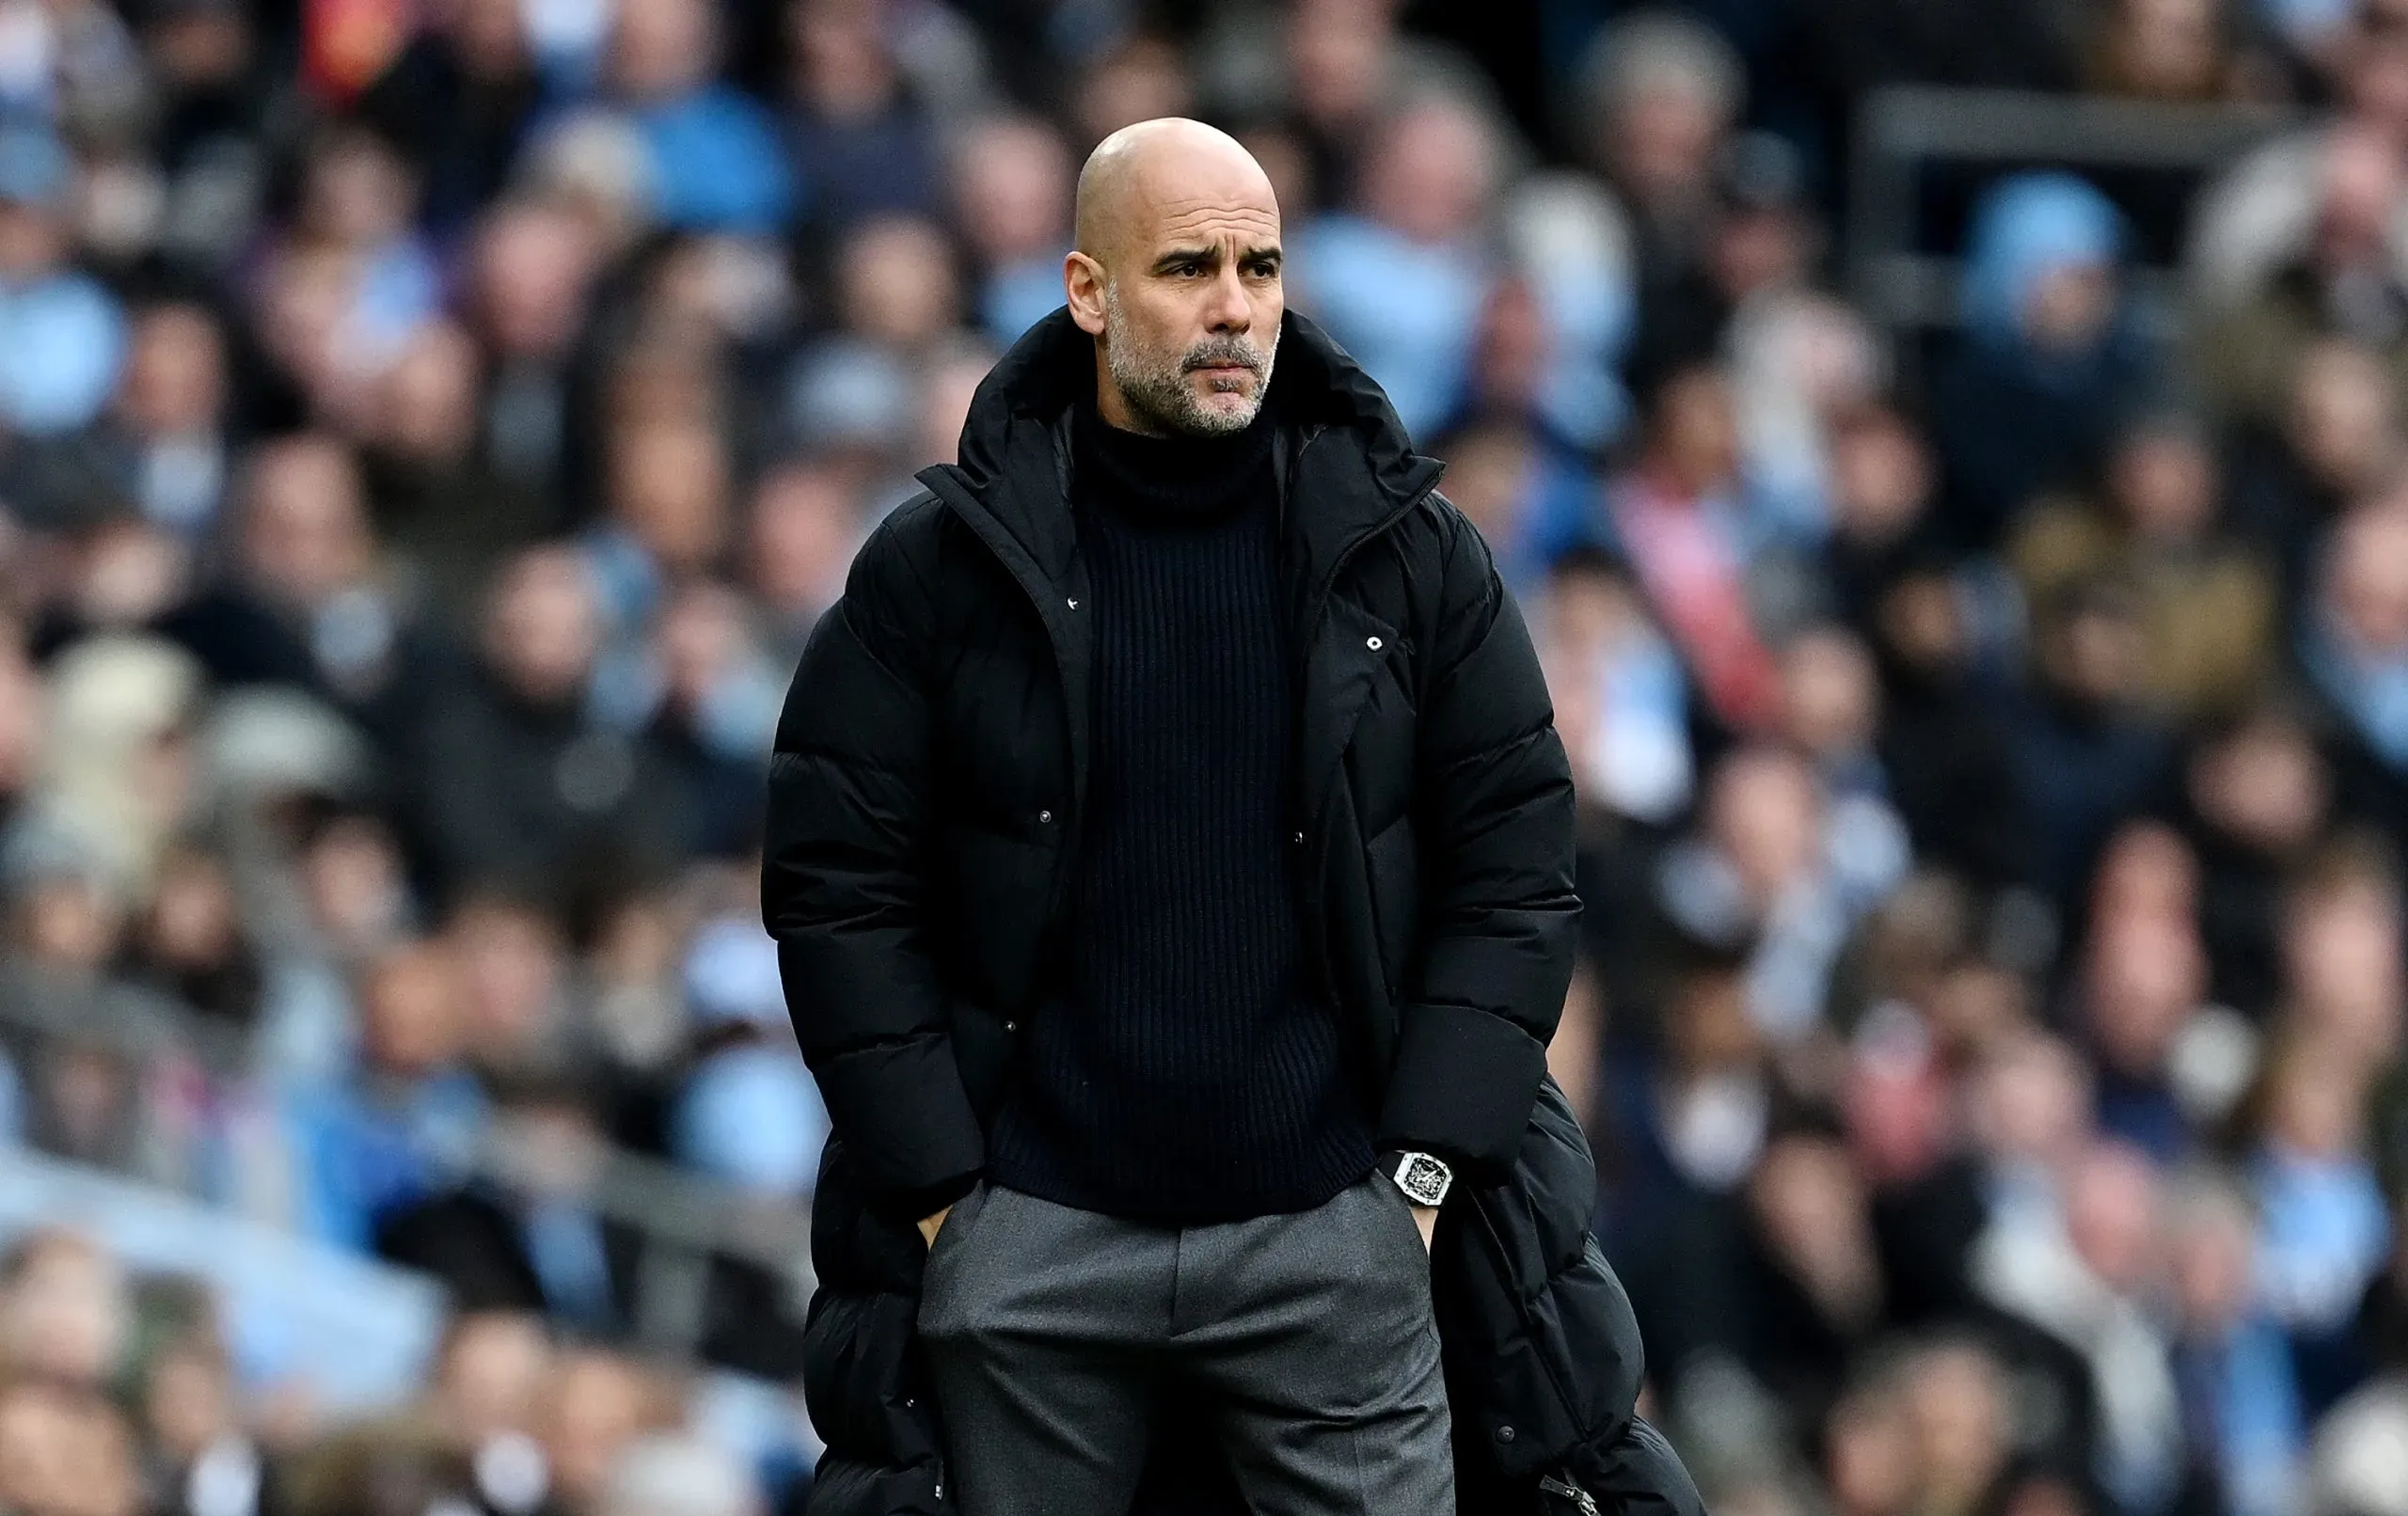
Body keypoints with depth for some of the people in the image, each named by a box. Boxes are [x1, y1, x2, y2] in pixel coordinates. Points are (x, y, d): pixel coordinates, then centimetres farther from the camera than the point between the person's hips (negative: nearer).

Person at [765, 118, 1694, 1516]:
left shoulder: (1412, 558, 4)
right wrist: (945, 1194, -4)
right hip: (1027, 1242, 0)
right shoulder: (938, 570, 1)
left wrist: (1420, 1176, -3)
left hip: (1332, 1242, 0)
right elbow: (837, 889, 1)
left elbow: (1515, 874, 5)